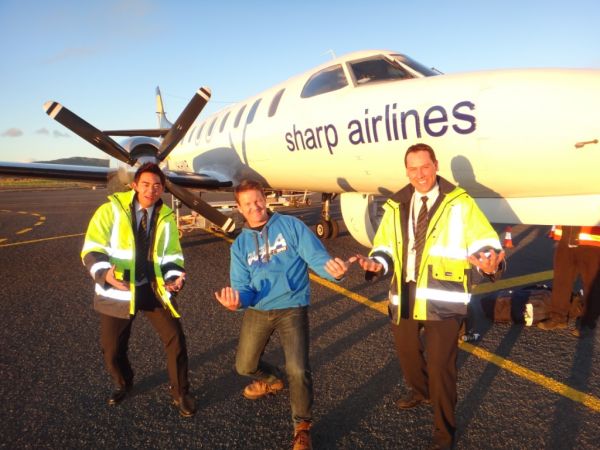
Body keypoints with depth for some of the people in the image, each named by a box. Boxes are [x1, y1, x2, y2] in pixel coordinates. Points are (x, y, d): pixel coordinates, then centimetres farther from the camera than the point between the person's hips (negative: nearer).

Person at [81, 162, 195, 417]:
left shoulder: (167, 217, 3)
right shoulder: (111, 210, -8)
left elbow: (172, 256, 4)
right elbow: (92, 250, -11)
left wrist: (174, 278, -17)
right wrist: (105, 273, -31)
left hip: (153, 289, 2)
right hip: (117, 292, -1)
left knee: (175, 338, -4)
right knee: (111, 348, 10)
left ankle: (180, 394, 18)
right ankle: (122, 384, 44)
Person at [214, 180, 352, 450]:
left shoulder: (291, 226, -6)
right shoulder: (240, 245, 6)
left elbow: (316, 257, -15)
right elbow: (242, 286, 0)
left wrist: (334, 270, -38)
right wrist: (236, 301, -24)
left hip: (292, 307, -4)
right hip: (258, 310, 5)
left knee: (298, 370, -15)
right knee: (245, 366, 17)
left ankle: (302, 426, 12)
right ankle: (272, 380, 52)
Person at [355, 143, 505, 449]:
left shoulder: (459, 203, -5)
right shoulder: (396, 206, 9)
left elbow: (484, 240, -12)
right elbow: (385, 247, 10)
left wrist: (489, 262, -34)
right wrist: (377, 263, -12)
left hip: (443, 298, -5)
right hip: (405, 294, 5)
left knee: (440, 365, -2)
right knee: (405, 351, 22)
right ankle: (420, 392, 55)